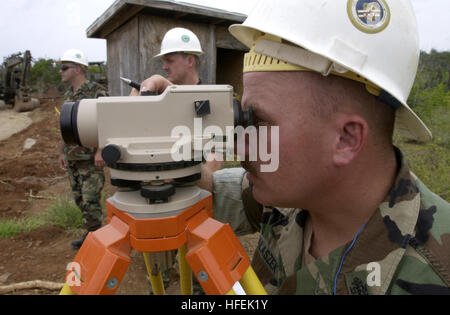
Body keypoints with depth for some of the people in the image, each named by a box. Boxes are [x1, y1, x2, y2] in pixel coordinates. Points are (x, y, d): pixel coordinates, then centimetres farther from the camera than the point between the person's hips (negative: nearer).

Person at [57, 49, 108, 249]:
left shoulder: (97, 92, -11)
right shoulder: (68, 95, 14)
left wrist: (101, 150, -22)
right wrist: (62, 152, 18)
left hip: (91, 158, -8)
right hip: (72, 158, 8)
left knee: (90, 200, -6)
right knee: (79, 197, 13)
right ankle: (94, 232, 27)